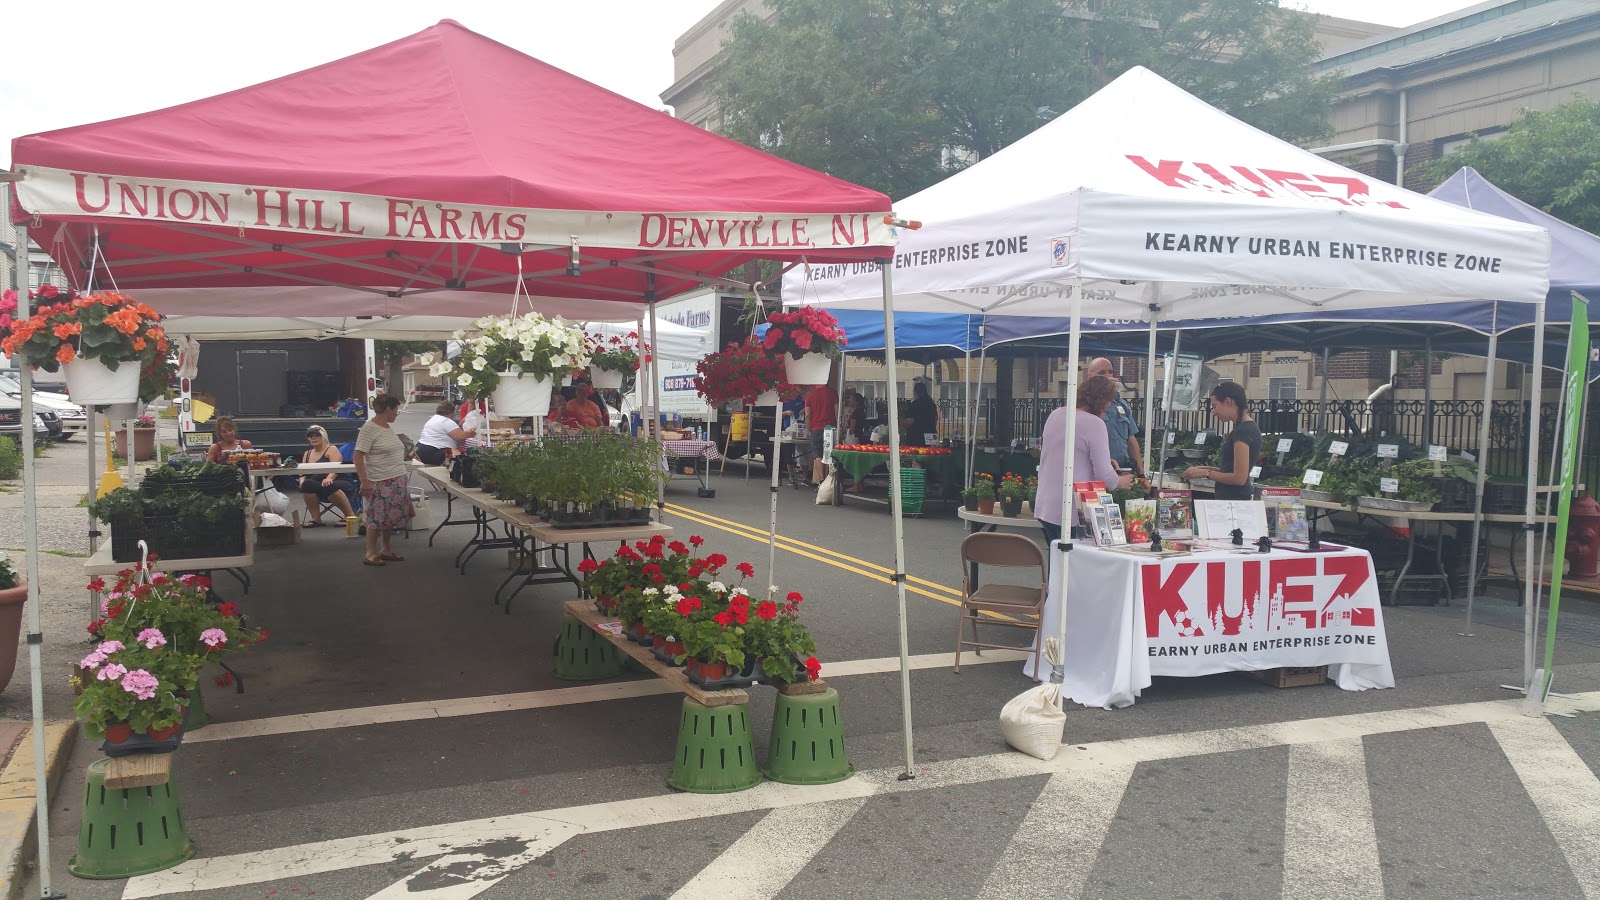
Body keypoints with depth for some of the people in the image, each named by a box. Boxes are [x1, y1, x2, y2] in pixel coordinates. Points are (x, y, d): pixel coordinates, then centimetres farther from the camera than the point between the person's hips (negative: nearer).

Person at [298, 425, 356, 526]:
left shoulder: (331, 449, 4)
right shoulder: (307, 454, 23)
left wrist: (329, 478, -33)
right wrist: (302, 481, -7)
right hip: (318, 489, 4)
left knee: (329, 486, -40)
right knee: (307, 484, -29)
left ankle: (350, 516, -30)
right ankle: (316, 518, -25)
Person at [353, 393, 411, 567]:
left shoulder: (388, 427, 12)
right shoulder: (369, 429, -13)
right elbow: (358, 457, -16)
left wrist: (403, 476, 17)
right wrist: (364, 481, -21)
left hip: (396, 481, 8)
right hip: (379, 483, -8)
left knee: (390, 517, 13)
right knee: (376, 518, -2)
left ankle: (385, 550, 23)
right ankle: (370, 553, 6)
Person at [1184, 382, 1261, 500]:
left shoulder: (1242, 431, -15)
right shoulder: (1249, 427, 15)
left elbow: (1239, 477, -19)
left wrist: (1206, 473, -11)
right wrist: (1208, 469, 10)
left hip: (1234, 500, -9)